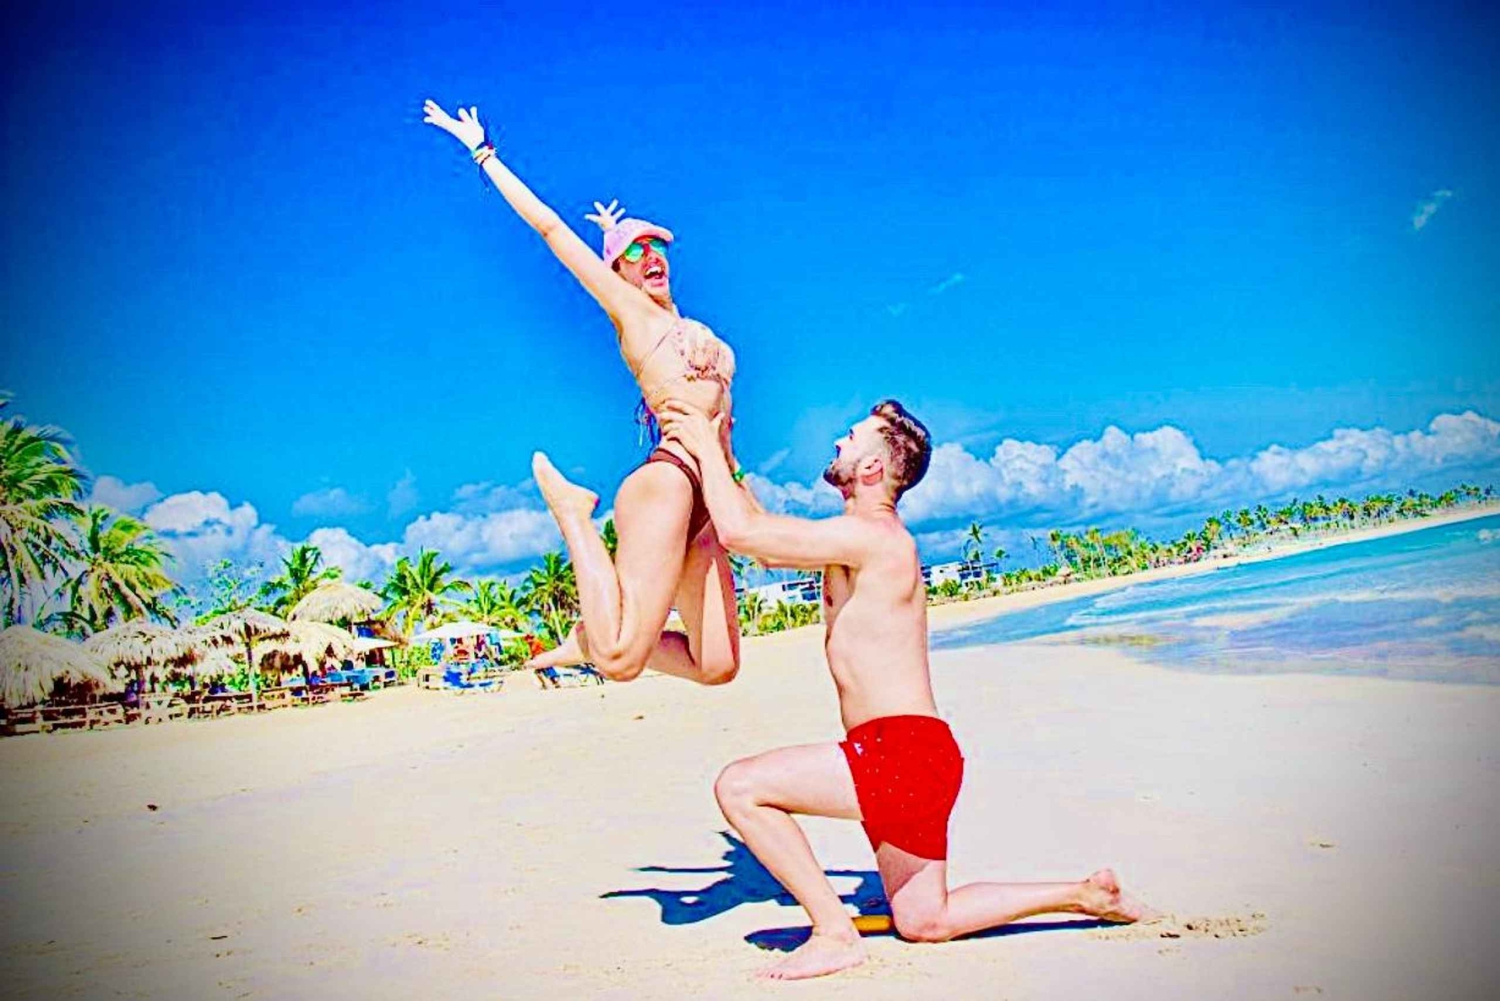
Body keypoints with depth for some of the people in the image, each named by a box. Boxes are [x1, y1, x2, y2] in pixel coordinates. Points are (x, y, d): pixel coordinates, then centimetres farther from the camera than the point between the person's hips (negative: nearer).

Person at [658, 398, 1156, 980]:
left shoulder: (870, 535, -15)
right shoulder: (860, 540, 17)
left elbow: (740, 532, -22)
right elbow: (765, 536, 25)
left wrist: (706, 446, -8)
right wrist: (719, 457, 20)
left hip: (904, 752, -10)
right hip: (910, 761, 10)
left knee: (739, 787, -14)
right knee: (924, 922, 18)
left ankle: (836, 934, -8)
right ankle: (1084, 895, 24)